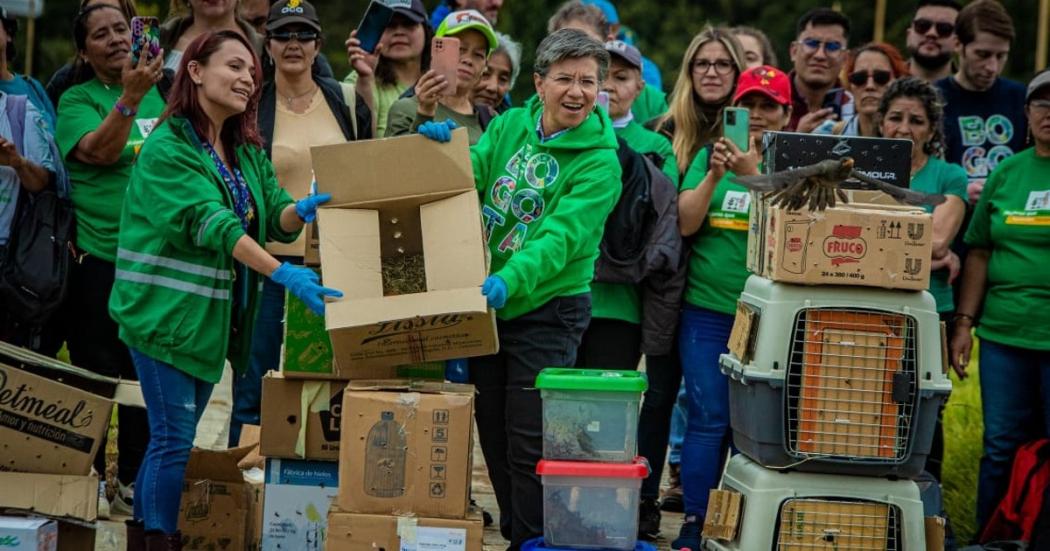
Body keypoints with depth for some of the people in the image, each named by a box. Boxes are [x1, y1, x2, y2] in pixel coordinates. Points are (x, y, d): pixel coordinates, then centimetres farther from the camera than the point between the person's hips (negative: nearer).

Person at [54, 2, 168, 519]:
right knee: (95, 374, 1)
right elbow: (101, 152, -22)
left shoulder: (156, 93, 12)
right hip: (98, 257, -5)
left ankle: (134, 481, 21)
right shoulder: (77, 100, -4)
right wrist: (130, 97, -31)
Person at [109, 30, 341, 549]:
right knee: (173, 439, -8)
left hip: (213, 316, 8)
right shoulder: (168, 146, -13)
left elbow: (276, 217, 5)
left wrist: (303, 210, -19)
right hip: (165, 311, -8)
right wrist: (283, 274, -33)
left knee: (174, 437, 13)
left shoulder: (246, 151, 12)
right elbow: (211, 224, -24)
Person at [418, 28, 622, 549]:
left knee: (529, 446, -4)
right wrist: (443, 148, -18)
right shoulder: (509, 126, 3)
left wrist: (509, 281, -39)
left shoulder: (599, 163, -13)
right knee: (493, 435, 14)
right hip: (485, 303, 6)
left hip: (545, 311, -6)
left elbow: (560, 237, -24)